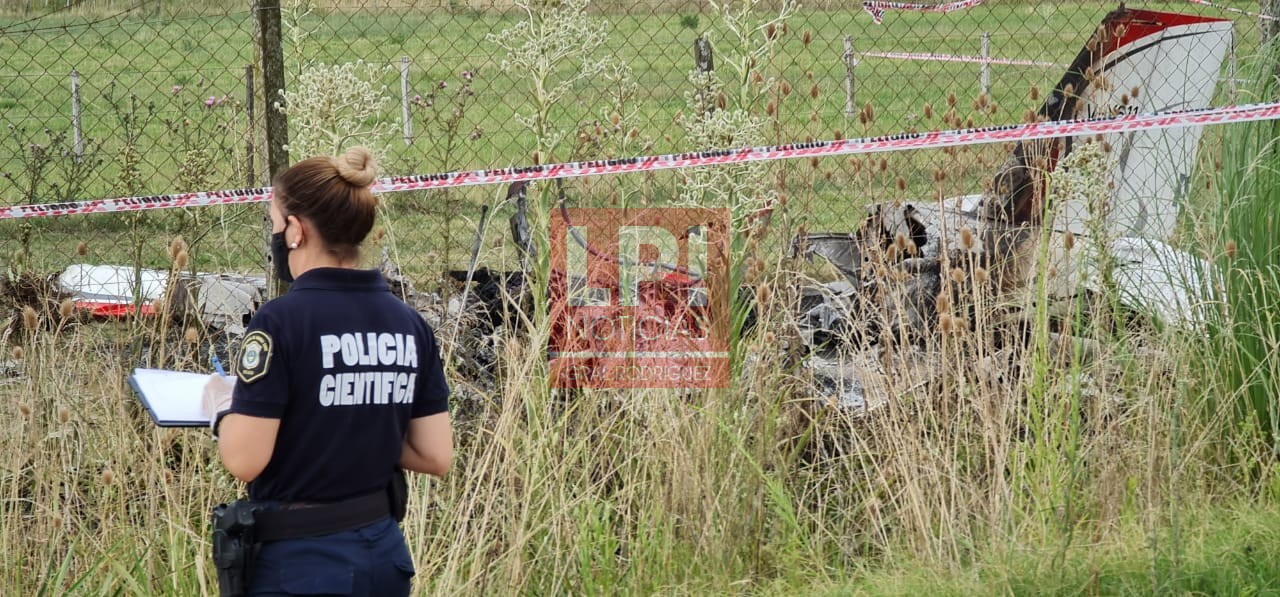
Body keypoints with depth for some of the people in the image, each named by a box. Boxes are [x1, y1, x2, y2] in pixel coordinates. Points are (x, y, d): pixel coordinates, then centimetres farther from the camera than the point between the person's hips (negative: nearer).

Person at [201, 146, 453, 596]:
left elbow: (245, 460, -17)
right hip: (385, 555, 6)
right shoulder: (409, 325, 4)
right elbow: (436, 456, 5)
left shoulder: (282, 322, -14)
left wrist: (220, 407, 2)